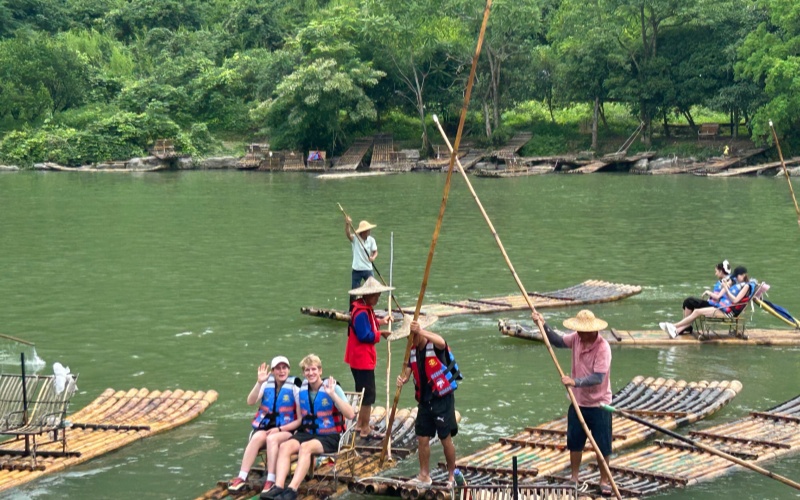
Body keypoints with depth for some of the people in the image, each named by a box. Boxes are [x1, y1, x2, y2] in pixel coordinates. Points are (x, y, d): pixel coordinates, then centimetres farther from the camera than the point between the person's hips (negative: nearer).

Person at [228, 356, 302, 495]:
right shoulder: (267, 385, 7)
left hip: (285, 431, -2)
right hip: (263, 428, 2)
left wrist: (280, 429, -14)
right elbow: (250, 402, -10)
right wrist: (259, 382, -22)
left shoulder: (294, 389, -1)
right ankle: (241, 478, -34)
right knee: (258, 437, -30)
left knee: (272, 438, -34)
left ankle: (271, 481, -38)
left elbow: (300, 419, -3)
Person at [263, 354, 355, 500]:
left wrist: (333, 395, -28)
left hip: (330, 436, -5)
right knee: (285, 446, -24)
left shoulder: (332, 388, -8)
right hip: (307, 432, 5)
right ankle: (278, 487, -36)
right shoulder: (302, 389, 6)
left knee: (306, 447, -34)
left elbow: (350, 415, -21)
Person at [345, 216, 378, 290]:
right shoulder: (355, 239, -11)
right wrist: (347, 224, -51)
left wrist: (373, 257, -22)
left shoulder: (371, 240, -2)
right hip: (356, 270, -2)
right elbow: (348, 234, -30)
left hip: (368, 269, 2)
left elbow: (375, 252, 3)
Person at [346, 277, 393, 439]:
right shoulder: (361, 313, -23)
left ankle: (360, 424, 32)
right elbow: (364, 336, -27)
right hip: (363, 359, -11)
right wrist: (380, 334, -21)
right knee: (368, 394, -5)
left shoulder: (365, 308, 9)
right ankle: (365, 429, 1)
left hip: (361, 358, 11)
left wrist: (379, 321, 11)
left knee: (363, 392, 21)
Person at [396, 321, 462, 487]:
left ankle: (452, 475, 16)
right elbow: (406, 372, 2)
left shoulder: (434, 347, -14)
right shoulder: (412, 351, 6)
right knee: (422, 439, 9)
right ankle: (424, 476, 20)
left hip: (442, 398, -6)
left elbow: (441, 342, -38)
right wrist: (402, 379, -23)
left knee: (446, 439, 2)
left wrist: (420, 331, -52)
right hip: (424, 400, 7)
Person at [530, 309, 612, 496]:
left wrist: (575, 382, -38)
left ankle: (604, 480, 22)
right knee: (575, 442, 15)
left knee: (602, 445, 6)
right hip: (578, 401, 6)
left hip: (598, 404, -6)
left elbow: (598, 377, -29)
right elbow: (558, 341, 12)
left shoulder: (602, 348, -24)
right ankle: (574, 478, 30)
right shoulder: (577, 338, -5)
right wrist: (543, 325, 1)